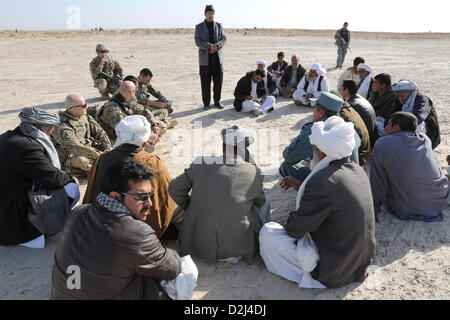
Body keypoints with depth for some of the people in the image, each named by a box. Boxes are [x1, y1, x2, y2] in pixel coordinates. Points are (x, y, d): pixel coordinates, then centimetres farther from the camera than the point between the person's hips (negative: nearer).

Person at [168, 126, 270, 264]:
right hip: (236, 247, -3)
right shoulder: (255, 174, -12)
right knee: (264, 204, 21)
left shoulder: (201, 163, -10)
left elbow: (174, 189, 1)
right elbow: (260, 202, 8)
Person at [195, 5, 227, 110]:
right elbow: (198, 42, -6)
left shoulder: (219, 26, 13)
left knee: (218, 81, 2)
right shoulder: (199, 27, 6)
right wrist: (209, 46, -20)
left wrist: (217, 46, -16)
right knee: (205, 82, -1)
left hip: (217, 57, 2)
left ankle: (217, 102, 14)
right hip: (205, 58, -2)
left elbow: (224, 39, 4)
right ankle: (206, 103, 9)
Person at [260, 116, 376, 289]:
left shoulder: (322, 181, -29)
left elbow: (296, 228, -18)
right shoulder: (358, 170, -2)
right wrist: (301, 187, 17)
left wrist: (289, 225, 4)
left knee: (267, 231, -2)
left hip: (333, 272, -9)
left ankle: (306, 274, 11)